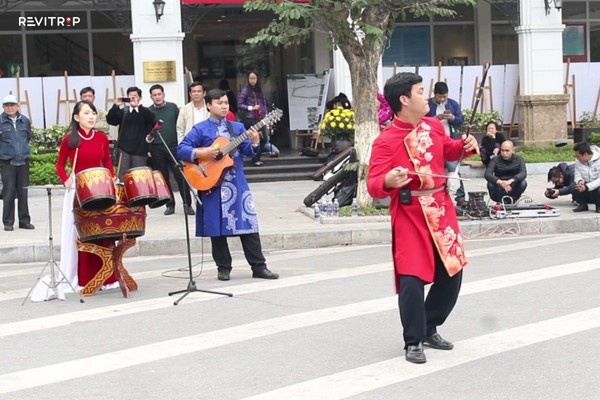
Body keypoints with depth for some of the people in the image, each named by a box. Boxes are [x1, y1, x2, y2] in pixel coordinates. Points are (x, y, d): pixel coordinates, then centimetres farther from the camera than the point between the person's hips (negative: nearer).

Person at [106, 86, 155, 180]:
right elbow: (110, 120, -1)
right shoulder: (123, 112, 10)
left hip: (140, 151, -1)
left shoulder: (145, 112, 6)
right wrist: (116, 106, -14)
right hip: (124, 149, 1)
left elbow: (152, 118, -16)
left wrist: (137, 105, -24)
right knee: (123, 177, 1)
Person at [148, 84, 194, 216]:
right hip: (157, 150, 0)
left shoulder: (173, 107, 6)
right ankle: (170, 205, 14)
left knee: (181, 176, -2)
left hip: (174, 147, 0)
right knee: (163, 178, 5)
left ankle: (187, 204, 5)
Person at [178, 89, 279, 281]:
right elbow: (181, 149, -5)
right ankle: (223, 267, 14)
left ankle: (259, 266, 4)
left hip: (237, 183, 3)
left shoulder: (237, 127, 11)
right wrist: (201, 153, -19)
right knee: (217, 227, 3)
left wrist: (254, 143, -17)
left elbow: (247, 151, 3)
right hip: (212, 183, -2)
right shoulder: (200, 129, 0)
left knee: (248, 223, 0)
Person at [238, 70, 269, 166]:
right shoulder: (245, 90, -4)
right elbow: (239, 105, -7)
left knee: (264, 138, 2)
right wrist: (251, 108, -14)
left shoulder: (260, 90, 12)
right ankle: (255, 160, 10)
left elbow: (265, 104, 18)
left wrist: (266, 115, 7)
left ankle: (257, 158, 17)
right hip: (250, 119, -6)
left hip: (260, 119, 6)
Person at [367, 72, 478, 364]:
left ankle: (429, 330, 32)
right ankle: (413, 342, 7)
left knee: (451, 274, 13)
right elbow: (373, 186, -20)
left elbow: (449, 150, 24)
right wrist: (388, 181, -42)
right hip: (409, 215, -7)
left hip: (441, 208, 7)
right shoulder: (386, 141, -17)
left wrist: (466, 145, 3)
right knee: (412, 279, -11)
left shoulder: (434, 126, 3)